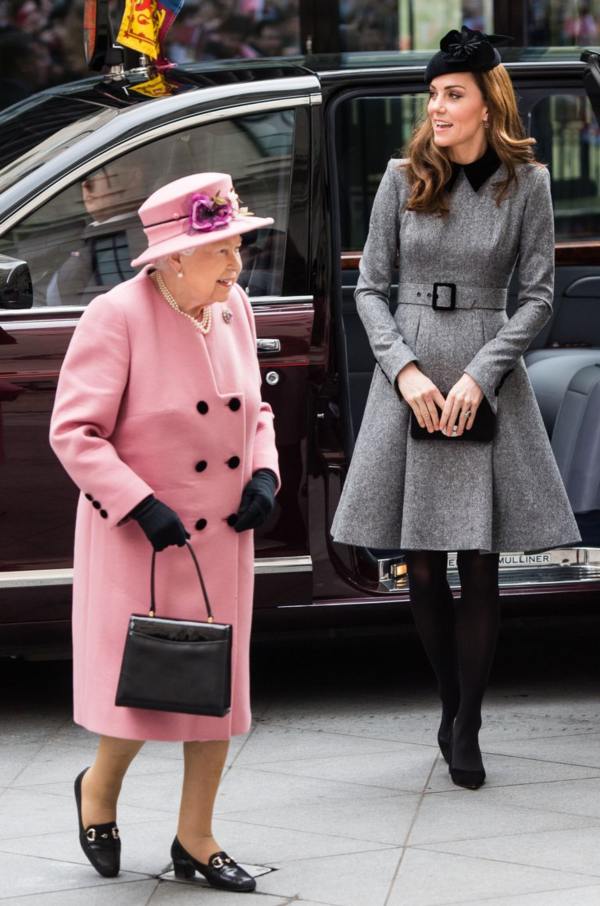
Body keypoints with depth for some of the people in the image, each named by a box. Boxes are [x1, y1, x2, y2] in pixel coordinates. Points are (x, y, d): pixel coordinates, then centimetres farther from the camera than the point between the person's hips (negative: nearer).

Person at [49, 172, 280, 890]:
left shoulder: (233, 308, 3)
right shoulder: (116, 318, -17)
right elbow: (73, 431, -17)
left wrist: (263, 472, -1)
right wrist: (141, 506, -23)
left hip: (223, 536, 6)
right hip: (138, 538, -6)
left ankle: (195, 842, 22)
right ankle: (99, 788, 30)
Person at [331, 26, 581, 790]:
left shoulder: (525, 183, 1)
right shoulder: (403, 179, 3)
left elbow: (538, 295, 1)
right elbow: (369, 287, 5)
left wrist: (481, 374, -11)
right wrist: (404, 370, -9)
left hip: (488, 382, -1)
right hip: (409, 377, 1)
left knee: (479, 567, -3)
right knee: (423, 570, 4)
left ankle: (465, 729, 6)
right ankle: (452, 708, 21)